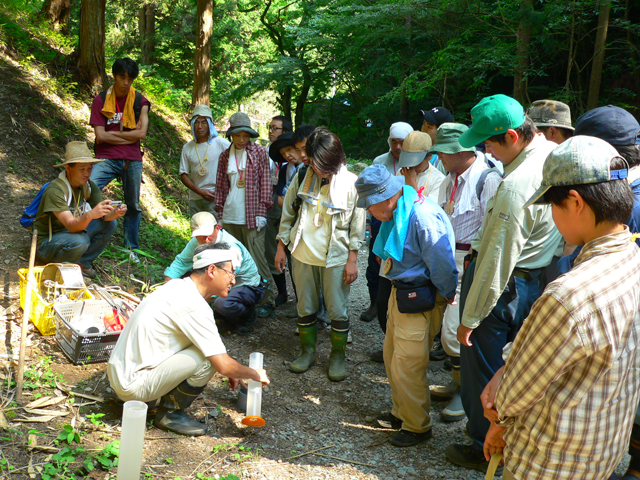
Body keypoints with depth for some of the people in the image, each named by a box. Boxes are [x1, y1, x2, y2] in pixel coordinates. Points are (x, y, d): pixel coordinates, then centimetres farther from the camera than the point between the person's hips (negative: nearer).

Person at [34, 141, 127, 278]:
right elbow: (71, 225, -35)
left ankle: (83, 263, 1)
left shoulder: (89, 186, -4)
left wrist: (115, 213, -37)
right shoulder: (54, 190, -26)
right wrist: (90, 215, -55)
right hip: (46, 242, -7)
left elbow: (105, 216, -13)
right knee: (80, 240, -37)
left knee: (110, 223, -7)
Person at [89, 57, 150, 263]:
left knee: (133, 205, 8)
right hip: (107, 158, -1)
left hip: (132, 159, 2)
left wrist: (112, 133, -4)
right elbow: (100, 136, -6)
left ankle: (131, 248, 20)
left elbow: (141, 133, -5)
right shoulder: (101, 100, 2)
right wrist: (129, 135, -5)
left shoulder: (140, 101, 6)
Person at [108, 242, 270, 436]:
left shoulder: (178, 286, 8)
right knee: (209, 358, -17)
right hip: (133, 385, -9)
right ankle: (170, 413, 1)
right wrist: (255, 374, -1)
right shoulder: (194, 305, -21)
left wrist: (230, 372, 22)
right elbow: (224, 366, -20)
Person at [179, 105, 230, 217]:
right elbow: (183, 175, 9)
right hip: (195, 199, 4)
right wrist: (199, 191, -6)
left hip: (216, 199, -3)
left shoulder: (222, 144, 0)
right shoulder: (187, 148, 9)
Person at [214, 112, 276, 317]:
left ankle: (267, 300, 4)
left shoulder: (260, 152, 1)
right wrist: (220, 213, 10)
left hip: (251, 217, -4)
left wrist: (261, 212, -7)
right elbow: (221, 186, 15)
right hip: (230, 217, 4)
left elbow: (265, 183, -1)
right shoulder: (225, 156, 12)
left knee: (256, 258, -6)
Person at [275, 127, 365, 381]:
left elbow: (358, 225, -5)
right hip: (303, 255, 3)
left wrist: (352, 260, -6)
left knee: (338, 311, 4)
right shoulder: (302, 178, -2)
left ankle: (338, 356, 23)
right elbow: (288, 213, 8)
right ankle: (308, 351, 31)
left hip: (336, 258, -3)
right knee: (305, 308, 13)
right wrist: (281, 247, 8)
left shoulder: (351, 183, -10)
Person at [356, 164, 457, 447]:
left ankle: (418, 426, 17)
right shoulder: (396, 213, 4)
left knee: (406, 366, -3)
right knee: (392, 357, 19)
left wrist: (447, 296, -7)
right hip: (400, 293, 10)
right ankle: (401, 413, 38)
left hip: (419, 301, -10)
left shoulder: (422, 217, -27)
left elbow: (441, 264, -21)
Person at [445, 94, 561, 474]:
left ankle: (486, 450, 26)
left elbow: (496, 263, -25)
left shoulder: (515, 188, -29)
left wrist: (470, 318, -16)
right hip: (536, 281, 9)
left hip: (503, 288, -9)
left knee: (481, 372, 9)